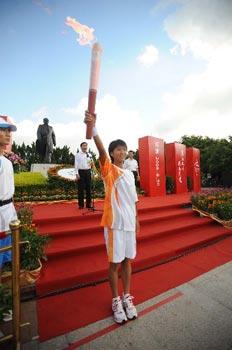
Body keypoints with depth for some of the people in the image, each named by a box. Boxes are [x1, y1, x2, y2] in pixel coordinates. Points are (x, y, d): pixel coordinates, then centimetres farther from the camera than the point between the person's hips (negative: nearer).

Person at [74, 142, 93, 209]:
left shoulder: (89, 155, 13)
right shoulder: (78, 155, 2)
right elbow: (76, 164, -3)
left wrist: (92, 164, -8)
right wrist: (77, 173, -11)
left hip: (88, 171, 3)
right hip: (81, 172, -3)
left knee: (88, 188, 6)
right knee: (81, 188, 1)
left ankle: (89, 204, 15)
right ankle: (81, 204, 11)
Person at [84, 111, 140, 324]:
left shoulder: (130, 174, 11)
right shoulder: (108, 169, -6)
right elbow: (101, 150, -26)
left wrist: (136, 219, 16)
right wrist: (93, 127, -39)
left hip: (129, 222, 6)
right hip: (114, 223, -5)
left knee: (127, 261, 17)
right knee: (115, 263, 9)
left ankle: (127, 297, 36)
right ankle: (116, 300, 31)